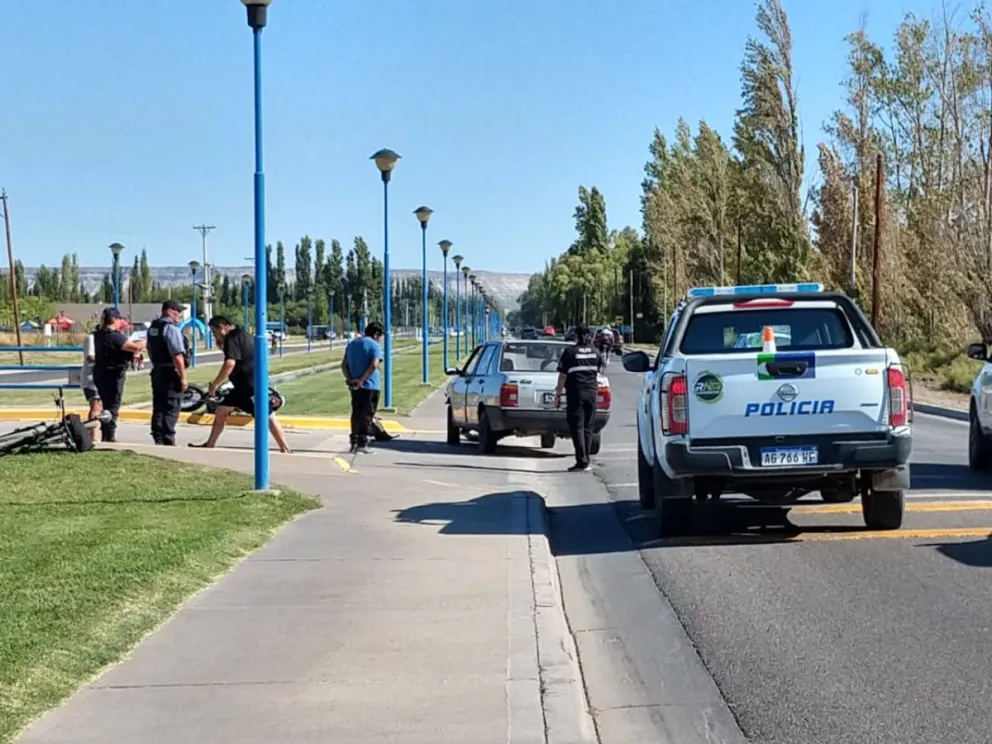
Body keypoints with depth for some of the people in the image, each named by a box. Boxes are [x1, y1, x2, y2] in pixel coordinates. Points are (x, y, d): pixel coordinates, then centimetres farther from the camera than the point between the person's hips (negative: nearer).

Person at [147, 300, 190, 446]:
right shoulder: (171, 328, -17)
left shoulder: (153, 327, 11)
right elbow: (177, 356, -23)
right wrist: (183, 377, -19)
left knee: (158, 407, 13)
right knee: (171, 408, -4)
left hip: (157, 372, 9)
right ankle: (168, 440, -5)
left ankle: (158, 439, 18)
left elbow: (150, 350, 22)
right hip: (171, 373, -9)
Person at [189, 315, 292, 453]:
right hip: (243, 385, 11)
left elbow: (230, 364, -26)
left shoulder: (232, 338, -14)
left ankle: (285, 451, -14)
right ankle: (210, 445, 23)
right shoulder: (240, 335, 19)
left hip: (253, 385, -11)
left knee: (267, 417, -12)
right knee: (221, 410, 15)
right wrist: (223, 347, 14)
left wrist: (214, 384, -18)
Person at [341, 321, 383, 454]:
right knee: (367, 415, -1)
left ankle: (354, 443, 18)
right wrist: (362, 380, -19)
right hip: (370, 386, -6)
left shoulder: (352, 344, 14)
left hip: (355, 387, 6)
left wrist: (350, 379, -1)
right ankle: (362, 444, -2)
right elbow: (374, 365, -21)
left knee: (356, 414, 14)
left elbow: (344, 365, 9)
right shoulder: (374, 345, -8)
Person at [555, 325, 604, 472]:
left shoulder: (570, 352, -7)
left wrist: (558, 395, -3)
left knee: (577, 427, -4)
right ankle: (586, 460, 12)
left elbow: (562, 376, -8)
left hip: (575, 393, -5)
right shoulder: (596, 353, 7)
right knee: (588, 427, 11)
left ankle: (581, 460, -12)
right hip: (592, 392, 5)